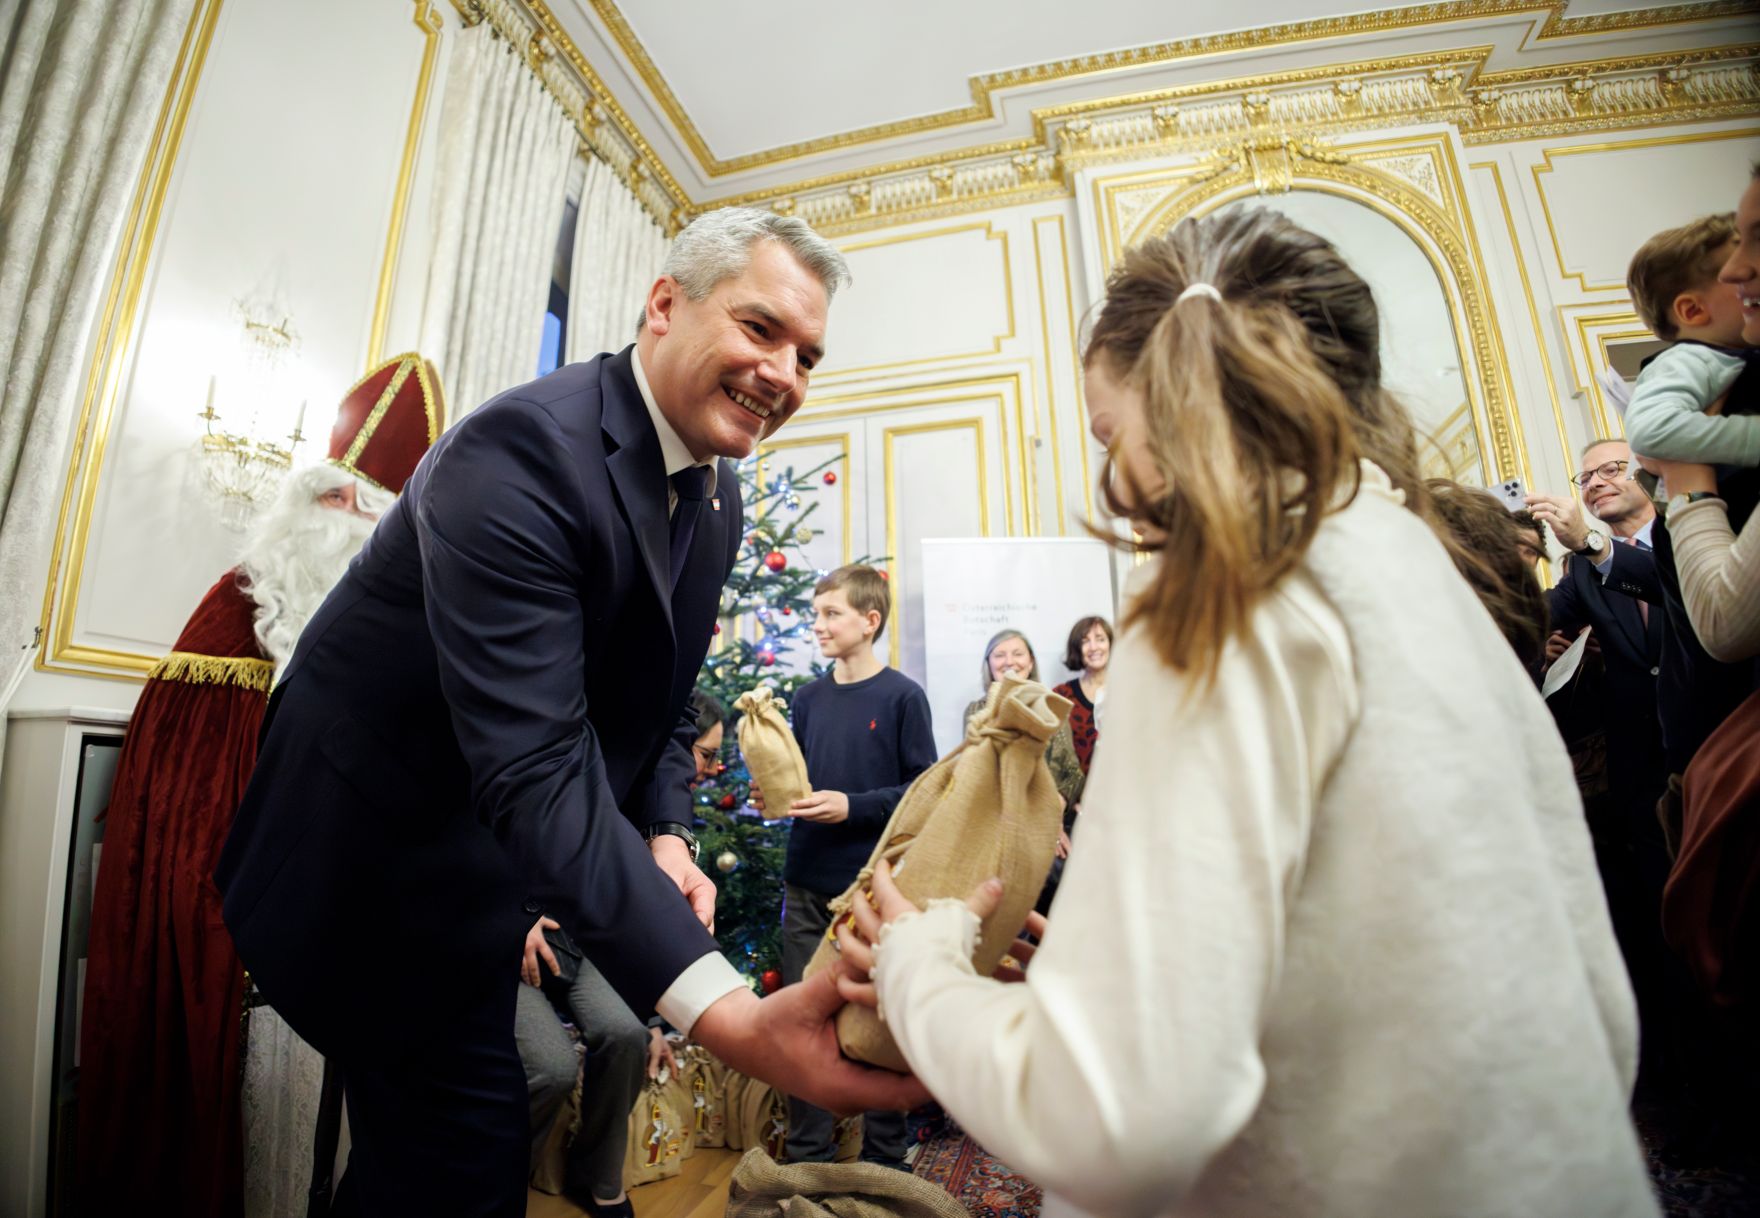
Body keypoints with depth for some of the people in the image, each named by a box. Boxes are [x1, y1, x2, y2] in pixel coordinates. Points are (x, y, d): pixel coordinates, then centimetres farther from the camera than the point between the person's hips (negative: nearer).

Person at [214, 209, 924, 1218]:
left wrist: (666, 835, -9)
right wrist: (729, 1013, -43)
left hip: (477, 866, 8)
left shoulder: (719, 499, -1)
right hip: (375, 858, -7)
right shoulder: (524, 449, -29)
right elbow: (536, 768, -37)